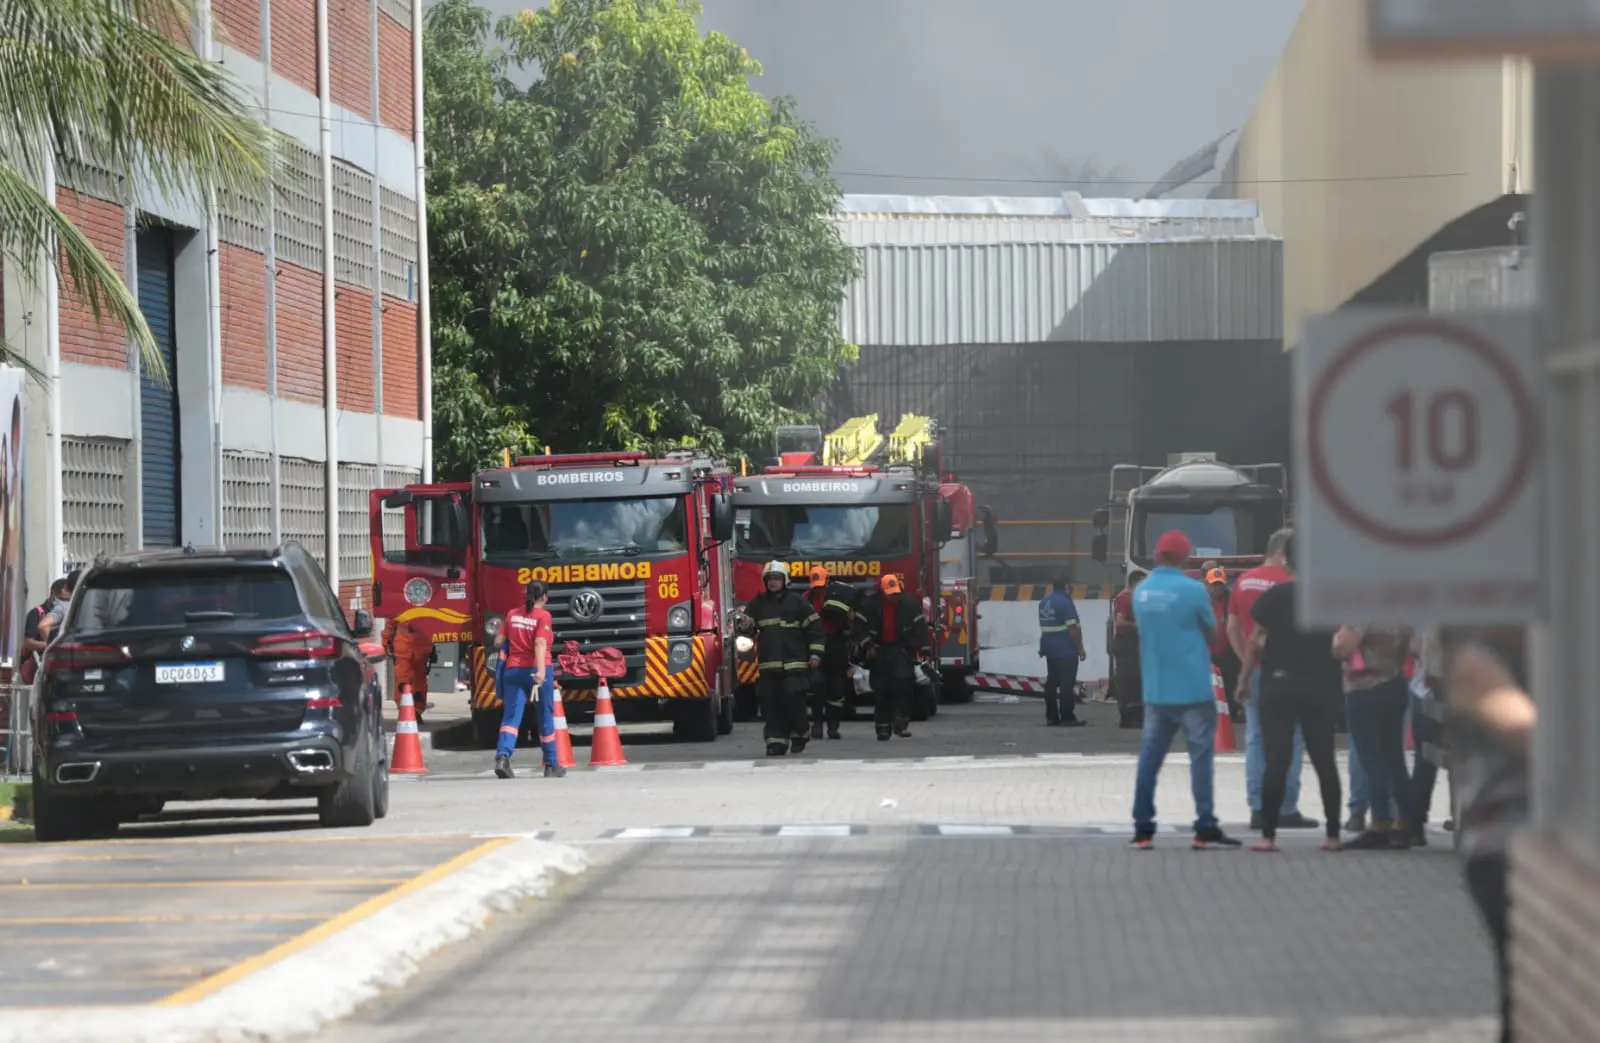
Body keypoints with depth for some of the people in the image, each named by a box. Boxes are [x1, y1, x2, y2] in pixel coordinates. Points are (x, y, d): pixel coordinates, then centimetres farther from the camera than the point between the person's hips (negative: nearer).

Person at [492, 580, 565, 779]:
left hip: (514, 670, 3)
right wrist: (541, 670, -28)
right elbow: (540, 644, -19)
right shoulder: (543, 616, -6)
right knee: (546, 718, 10)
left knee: (511, 716, -5)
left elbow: (498, 642, 9)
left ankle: (503, 756, -28)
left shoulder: (513, 614, 8)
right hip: (536, 670, -3)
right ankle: (551, 765, 19)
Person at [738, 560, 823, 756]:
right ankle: (776, 740, 4)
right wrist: (745, 625, -15)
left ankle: (800, 735, 13)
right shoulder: (758, 603, 11)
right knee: (771, 705, -1)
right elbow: (747, 625, 10)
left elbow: (814, 627, 4)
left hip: (794, 665, -3)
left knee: (794, 703, -8)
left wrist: (815, 653, -2)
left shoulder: (797, 602, 3)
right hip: (768, 666, 3)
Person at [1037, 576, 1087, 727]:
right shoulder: (1064, 602, -15)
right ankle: (1067, 717, -10)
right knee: (1067, 683, -8)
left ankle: (1051, 716, 12)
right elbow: (1072, 628, -18)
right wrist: (1080, 648, -14)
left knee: (1052, 682, 10)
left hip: (1050, 649, 9)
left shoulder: (1045, 602, 12)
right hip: (1066, 650, -9)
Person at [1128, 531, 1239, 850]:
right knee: (1201, 756, 0)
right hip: (1192, 689, -5)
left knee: (1149, 758, 8)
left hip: (1155, 689, 5)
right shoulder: (1192, 590, -11)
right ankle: (1205, 829, -3)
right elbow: (1211, 631, 0)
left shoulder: (1141, 592, 4)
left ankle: (1142, 829, 7)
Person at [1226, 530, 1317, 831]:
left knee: (1255, 739, 8)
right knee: (1289, 740, 0)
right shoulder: (1289, 583, -11)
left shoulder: (1244, 581, 10)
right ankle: (1287, 809, -1)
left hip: (1253, 670, 6)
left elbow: (1232, 628, 14)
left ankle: (1258, 809, 6)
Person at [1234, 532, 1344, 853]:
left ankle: (1268, 835, -4)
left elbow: (1255, 641, -3)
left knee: (1276, 761, -2)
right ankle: (1333, 834, 8)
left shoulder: (1274, 596, -5)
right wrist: (1338, 681, 16)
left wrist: (1244, 679, 5)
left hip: (1279, 685, -2)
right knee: (1324, 760, 9)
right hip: (1322, 688, 2)